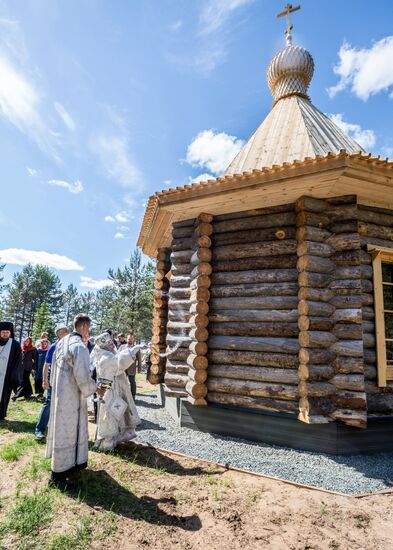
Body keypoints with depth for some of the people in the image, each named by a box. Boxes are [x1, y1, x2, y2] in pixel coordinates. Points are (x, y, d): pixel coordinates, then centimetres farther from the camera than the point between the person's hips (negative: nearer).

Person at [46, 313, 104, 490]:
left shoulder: (62, 341, 3)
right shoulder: (79, 346, -24)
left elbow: (54, 367, 12)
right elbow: (83, 376, -25)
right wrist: (96, 389, -10)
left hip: (60, 391, 9)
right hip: (72, 395, -9)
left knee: (62, 428, 21)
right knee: (67, 431, 3)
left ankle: (67, 462, 38)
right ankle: (57, 475, 14)